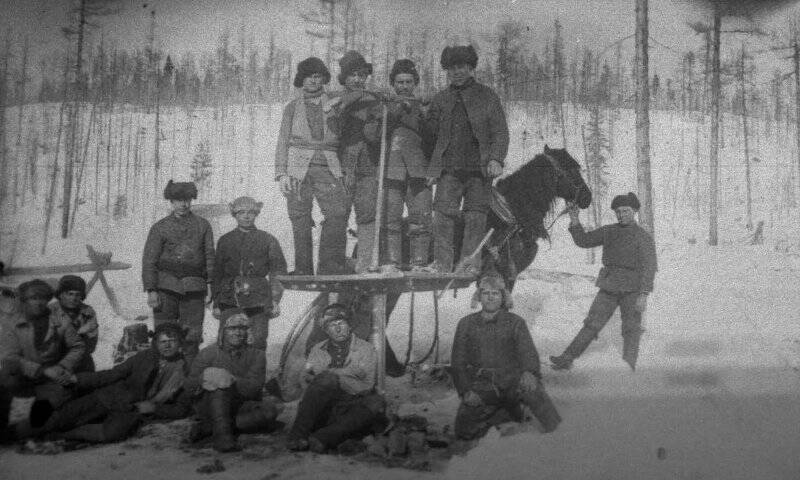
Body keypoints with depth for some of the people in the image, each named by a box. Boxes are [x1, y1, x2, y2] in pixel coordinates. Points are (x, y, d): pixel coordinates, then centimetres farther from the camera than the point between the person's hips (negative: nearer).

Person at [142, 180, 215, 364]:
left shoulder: (203, 225, 10)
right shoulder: (160, 227, 6)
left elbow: (209, 255, 8)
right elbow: (149, 261, 2)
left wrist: (211, 283, -3)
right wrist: (151, 291, -7)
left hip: (194, 288, 1)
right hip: (166, 288, -1)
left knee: (192, 337, 1)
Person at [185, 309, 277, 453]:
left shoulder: (256, 355, 2)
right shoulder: (208, 353, 1)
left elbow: (254, 388, -15)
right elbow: (188, 388, -10)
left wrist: (232, 380, -35)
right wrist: (203, 379, -34)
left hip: (240, 409, 2)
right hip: (210, 408, -2)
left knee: (269, 411, -27)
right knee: (219, 383, -27)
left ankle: (207, 427, -25)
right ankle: (222, 435, -39)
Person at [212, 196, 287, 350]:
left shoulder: (268, 240, 7)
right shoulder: (225, 240, 12)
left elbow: (279, 270, 5)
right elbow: (217, 273, 14)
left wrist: (276, 300, -3)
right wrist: (216, 303, 10)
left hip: (258, 300, -1)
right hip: (229, 301, 1)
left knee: (259, 342, -4)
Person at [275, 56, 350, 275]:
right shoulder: (293, 108, 16)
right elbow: (283, 142, 12)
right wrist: (281, 173, 0)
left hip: (328, 169, 0)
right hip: (298, 168, 0)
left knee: (339, 212, -18)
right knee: (300, 222, -3)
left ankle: (330, 269, -13)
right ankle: (303, 272, 5)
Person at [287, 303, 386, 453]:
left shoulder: (365, 350, 8)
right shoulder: (317, 351, 15)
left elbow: (365, 387, -3)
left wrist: (327, 373, -8)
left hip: (353, 411, 0)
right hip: (323, 411, 0)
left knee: (376, 403, -31)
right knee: (328, 379, -28)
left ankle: (325, 436, -42)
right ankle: (298, 435, -34)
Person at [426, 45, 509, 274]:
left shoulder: (487, 96, 8)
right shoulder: (440, 100, 15)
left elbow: (500, 132, 4)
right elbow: (431, 133, 17)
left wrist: (496, 159, -11)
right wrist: (431, 169, 8)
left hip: (480, 169, -1)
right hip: (449, 169, 2)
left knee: (475, 217, -1)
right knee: (443, 214, -8)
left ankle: (471, 263, 7)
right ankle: (441, 263, -3)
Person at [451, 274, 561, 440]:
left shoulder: (515, 323, 6)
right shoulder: (466, 324, 9)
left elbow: (528, 352, -7)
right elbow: (458, 362, 9)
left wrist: (529, 371, -30)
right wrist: (466, 391, -7)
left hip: (511, 383, -2)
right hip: (481, 390, 3)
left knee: (529, 386, -36)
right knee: (464, 431, -16)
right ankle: (512, 413, 6)